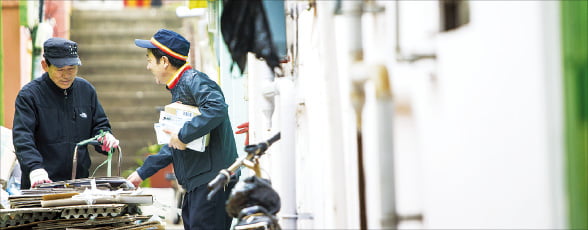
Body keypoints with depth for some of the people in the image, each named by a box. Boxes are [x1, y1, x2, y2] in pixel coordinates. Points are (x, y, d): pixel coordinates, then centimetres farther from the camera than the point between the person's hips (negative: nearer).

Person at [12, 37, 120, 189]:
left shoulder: (86, 90, 11)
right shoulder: (29, 95, -5)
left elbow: (99, 125, 20)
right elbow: (22, 137, -14)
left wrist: (105, 137, -4)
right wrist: (34, 168, -30)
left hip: (80, 181, 4)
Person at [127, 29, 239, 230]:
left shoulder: (193, 81, -11)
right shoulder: (178, 89, 21)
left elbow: (217, 109, -32)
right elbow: (174, 145, 28)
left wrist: (183, 135, -25)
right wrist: (142, 173, 29)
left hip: (212, 180, -11)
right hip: (195, 185, 11)